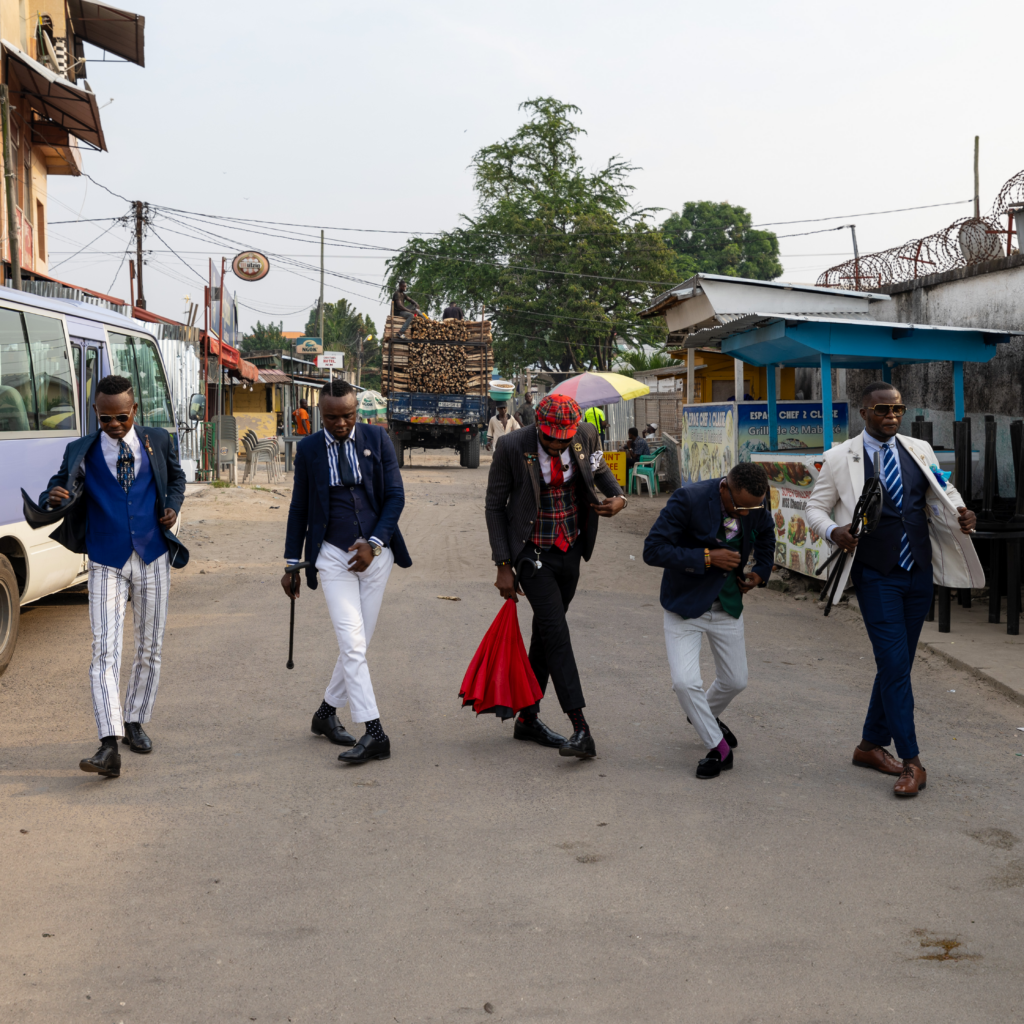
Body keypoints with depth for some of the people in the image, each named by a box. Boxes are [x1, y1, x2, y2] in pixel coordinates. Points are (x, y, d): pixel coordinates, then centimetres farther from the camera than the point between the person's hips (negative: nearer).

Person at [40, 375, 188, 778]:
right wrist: (52, 499, -22)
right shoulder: (81, 452, 1)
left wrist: (173, 507, 2)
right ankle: (110, 747, -18)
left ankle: (134, 722, 31)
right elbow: (55, 491, 3)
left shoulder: (157, 441, 5)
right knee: (105, 653, -12)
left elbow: (176, 476, 21)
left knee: (149, 649, 11)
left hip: (153, 558, 2)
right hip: (106, 564, -2)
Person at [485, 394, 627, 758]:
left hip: (570, 550, 5)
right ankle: (581, 731, -16)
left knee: (545, 632, 14)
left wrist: (617, 496, -5)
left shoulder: (586, 435, -7)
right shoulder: (512, 447, -17)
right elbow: (494, 506, -8)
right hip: (533, 554, -5)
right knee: (556, 632, -14)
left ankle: (527, 718, 27)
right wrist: (503, 566, -9)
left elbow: (599, 467, 17)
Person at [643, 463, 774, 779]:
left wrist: (761, 571, 5)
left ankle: (706, 716, 46)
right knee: (685, 682, -17)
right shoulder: (688, 500, -25)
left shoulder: (756, 508, -9)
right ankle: (718, 748, 4)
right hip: (685, 606, -4)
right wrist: (707, 557, -30)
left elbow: (765, 534, 18)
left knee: (735, 681, 12)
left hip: (728, 605, 4)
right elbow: (653, 550, -27)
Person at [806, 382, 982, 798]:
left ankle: (871, 745, 26)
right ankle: (911, 762, -2)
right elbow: (815, 507, 4)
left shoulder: (920, 451, 9)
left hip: (919, 573, 5)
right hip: (876, 576, -5)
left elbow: (943, 493, 16)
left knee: (897, 664, 12)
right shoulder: (840, 458, -2)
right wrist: (832, 531, -17)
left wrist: (961, 515, -7)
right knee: (894, 665, -9)